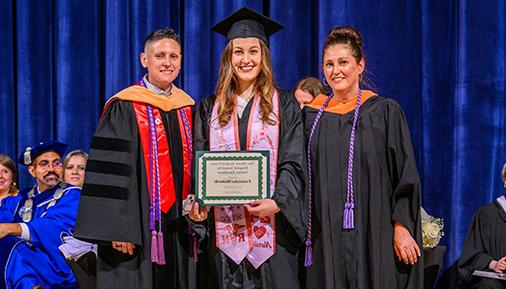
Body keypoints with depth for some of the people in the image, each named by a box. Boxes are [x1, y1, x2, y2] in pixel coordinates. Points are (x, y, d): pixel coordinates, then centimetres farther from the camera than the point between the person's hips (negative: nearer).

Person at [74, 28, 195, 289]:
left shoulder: (186, 108, 12)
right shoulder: (124, 108, -6)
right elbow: (109, 171, -11)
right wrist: (118, 228, -18)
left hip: (179, 225, 5)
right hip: (139, 225, -5)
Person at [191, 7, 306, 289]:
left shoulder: (283, 104, 4)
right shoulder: (210, 108, 12)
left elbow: (293, 162, -3)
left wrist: (277, 201, -19)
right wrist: (197, 201, -9)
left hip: (270, 224, -2)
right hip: (224, 227, 2)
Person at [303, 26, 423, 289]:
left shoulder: (385, 112, 0)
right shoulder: (311, 116, 10)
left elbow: (406, 175, -2)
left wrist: (402, 228, -9)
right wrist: (304, 232, 7)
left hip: (372, 235, -3)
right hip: (325, 235, 3)